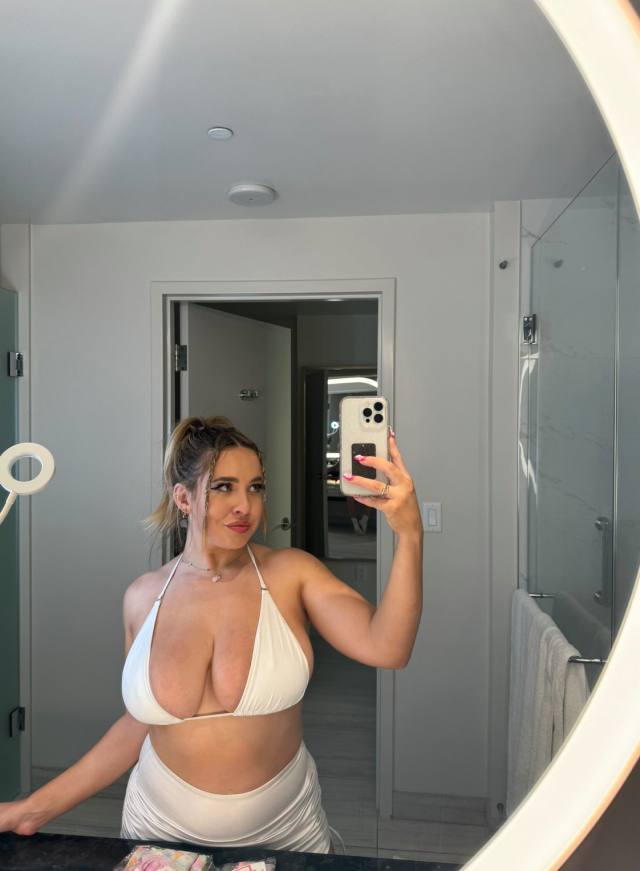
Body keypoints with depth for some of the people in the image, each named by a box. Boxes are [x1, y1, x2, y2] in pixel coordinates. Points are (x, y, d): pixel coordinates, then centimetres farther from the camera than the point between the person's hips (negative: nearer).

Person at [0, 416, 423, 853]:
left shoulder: (291, 572, -14)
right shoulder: (143, 596, -7)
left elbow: (385, 648, -27)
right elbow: (142, 723, 3)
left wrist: (409, 536, -40)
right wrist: (37, 808, 4)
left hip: (283, 827, -2)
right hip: (163, 827, 2)